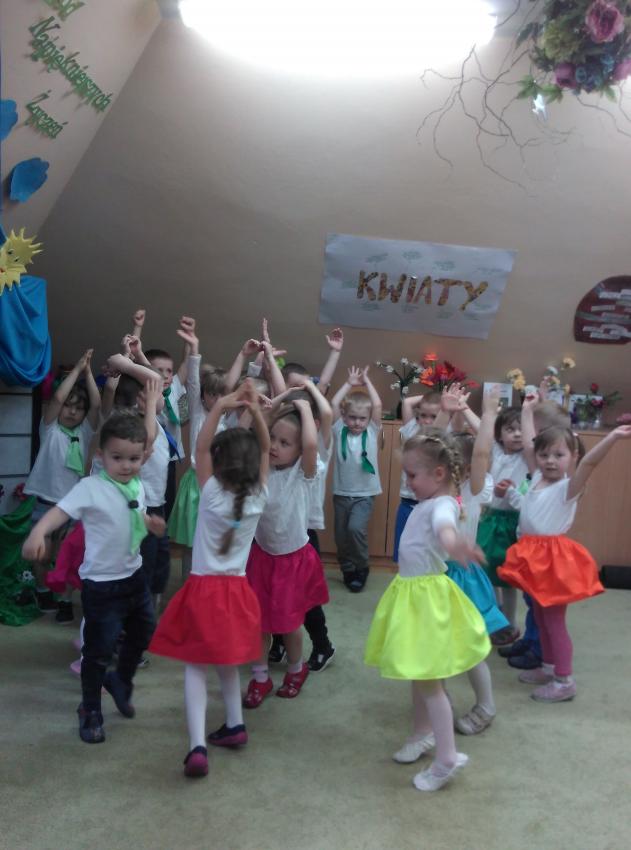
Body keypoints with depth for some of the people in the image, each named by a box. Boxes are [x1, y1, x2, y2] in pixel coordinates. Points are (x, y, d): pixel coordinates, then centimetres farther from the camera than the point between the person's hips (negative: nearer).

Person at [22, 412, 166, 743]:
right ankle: (90, 712, 24)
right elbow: (61, 510, -32)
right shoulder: (90, 488, -20)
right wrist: (38, 532, -51)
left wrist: (150, 522, -2)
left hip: (133, 576, 7)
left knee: (143, 633, 21)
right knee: (99, 650, 2)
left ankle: (120, 681, 47)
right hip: (101, 583, -7)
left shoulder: (137, 487, 2)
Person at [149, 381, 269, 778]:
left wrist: (220, 407, -17)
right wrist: (256, 411, -7)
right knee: (226, 661, 23)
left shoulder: (213, 495, -13)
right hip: (237, 592, 4)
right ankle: (235, 725, 31)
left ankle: (197, 747, -8)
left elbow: (199, 449, -11)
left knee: (196, 667, 1)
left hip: (204, 591, -4)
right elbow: (265, 451, 3)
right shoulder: (259, 498, -5)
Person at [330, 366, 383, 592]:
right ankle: (348, 570, 28)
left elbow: (377, 405, -11)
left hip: (365, 493, -2)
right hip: (341, 492, 2)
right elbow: (334, 403, -8)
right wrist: (350, 384, -2)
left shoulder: (372, 431, 0)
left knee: (356, 528, -19)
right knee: (341, 535, 7)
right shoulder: (339, 431, 1)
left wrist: (366, 382, -3)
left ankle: (361, 568, 4)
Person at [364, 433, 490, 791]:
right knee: (419, 672, 21)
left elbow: (444, 522, -50)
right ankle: (423, 734, 38)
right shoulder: (429, 502, 5)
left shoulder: (442, 504, -25)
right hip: (413, 593, 10)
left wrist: (451, 540, -67)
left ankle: (447, 757, 5)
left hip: (428, 597, -10)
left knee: (427, 678, -4)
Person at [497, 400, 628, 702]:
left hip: (553, 557, -7)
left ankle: (564, 681, 11)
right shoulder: (538, 479, 6)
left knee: (554, 619, 0)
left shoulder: (569, 486, -13)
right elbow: (528, 444, 14)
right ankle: (548, 667, 32)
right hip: (533, 555, 7)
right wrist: (528, 410, 22)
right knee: (540, 616, 17)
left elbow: (589, 462, -31)